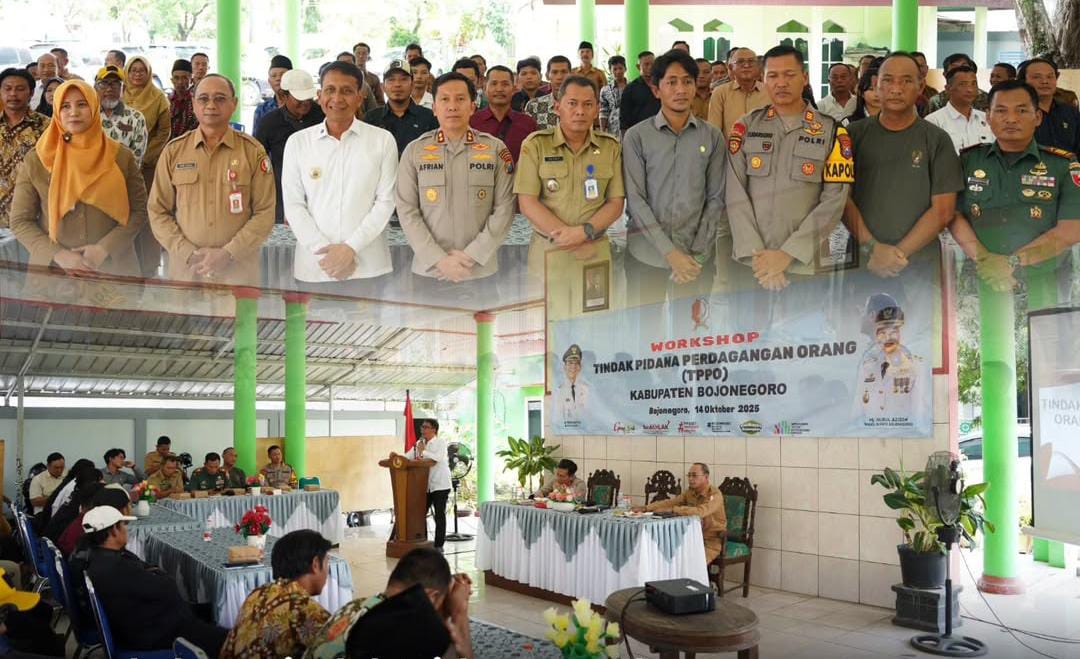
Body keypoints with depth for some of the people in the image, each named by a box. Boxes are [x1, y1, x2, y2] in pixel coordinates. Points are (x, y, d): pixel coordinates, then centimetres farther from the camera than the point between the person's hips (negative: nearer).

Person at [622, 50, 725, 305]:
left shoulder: (712, 136, 4)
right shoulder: (637, 136, -3)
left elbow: (715, 199, 3)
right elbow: (635, 200, -7)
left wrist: (696, 256, -6)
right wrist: (670, 253, -14)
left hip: (697, 258, 1)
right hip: (645, 256, -1)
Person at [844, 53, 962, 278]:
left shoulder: (937, 140, 1)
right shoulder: (854, 135, 4)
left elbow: (943, 210, -3)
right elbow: (842, 197, -2)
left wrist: (899, 252, -13)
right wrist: (872, 247, -13)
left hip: (919, 265, 0)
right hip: (862, 262, 1)